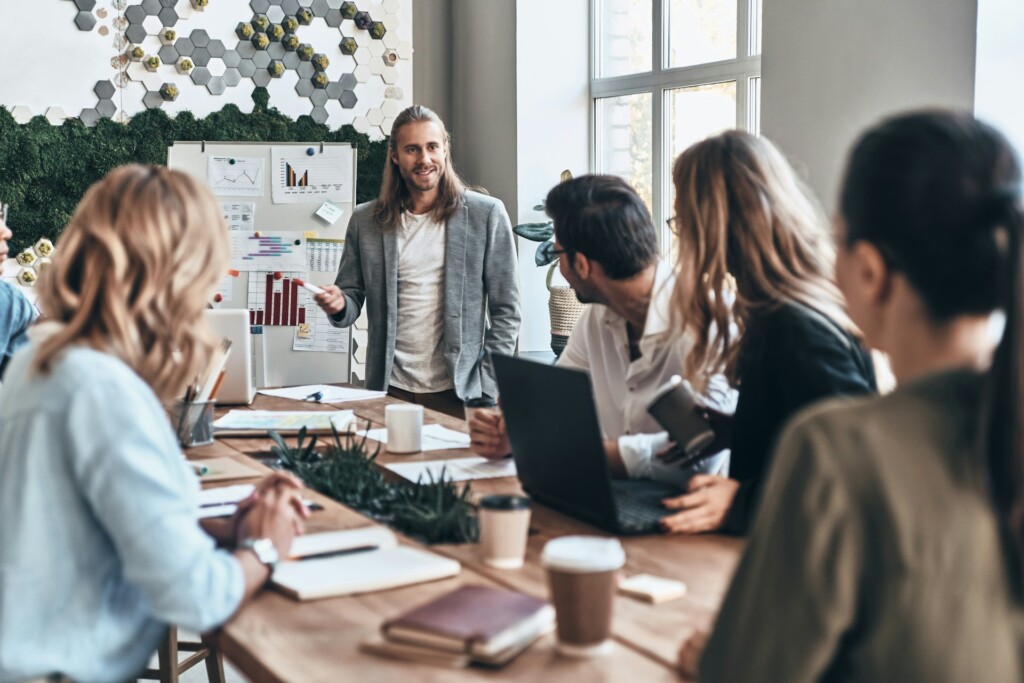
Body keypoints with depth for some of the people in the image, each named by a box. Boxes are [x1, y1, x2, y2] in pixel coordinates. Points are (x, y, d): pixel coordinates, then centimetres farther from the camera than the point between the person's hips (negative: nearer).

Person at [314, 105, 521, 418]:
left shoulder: (486, 214, -2)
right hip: (391, 390, 2)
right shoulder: (365, 221, 4)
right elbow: (353, 297, 10)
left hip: (459, 392, -2)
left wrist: (487, 387, -9)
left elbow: (505, 310, -2)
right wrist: (339, 305, -13)